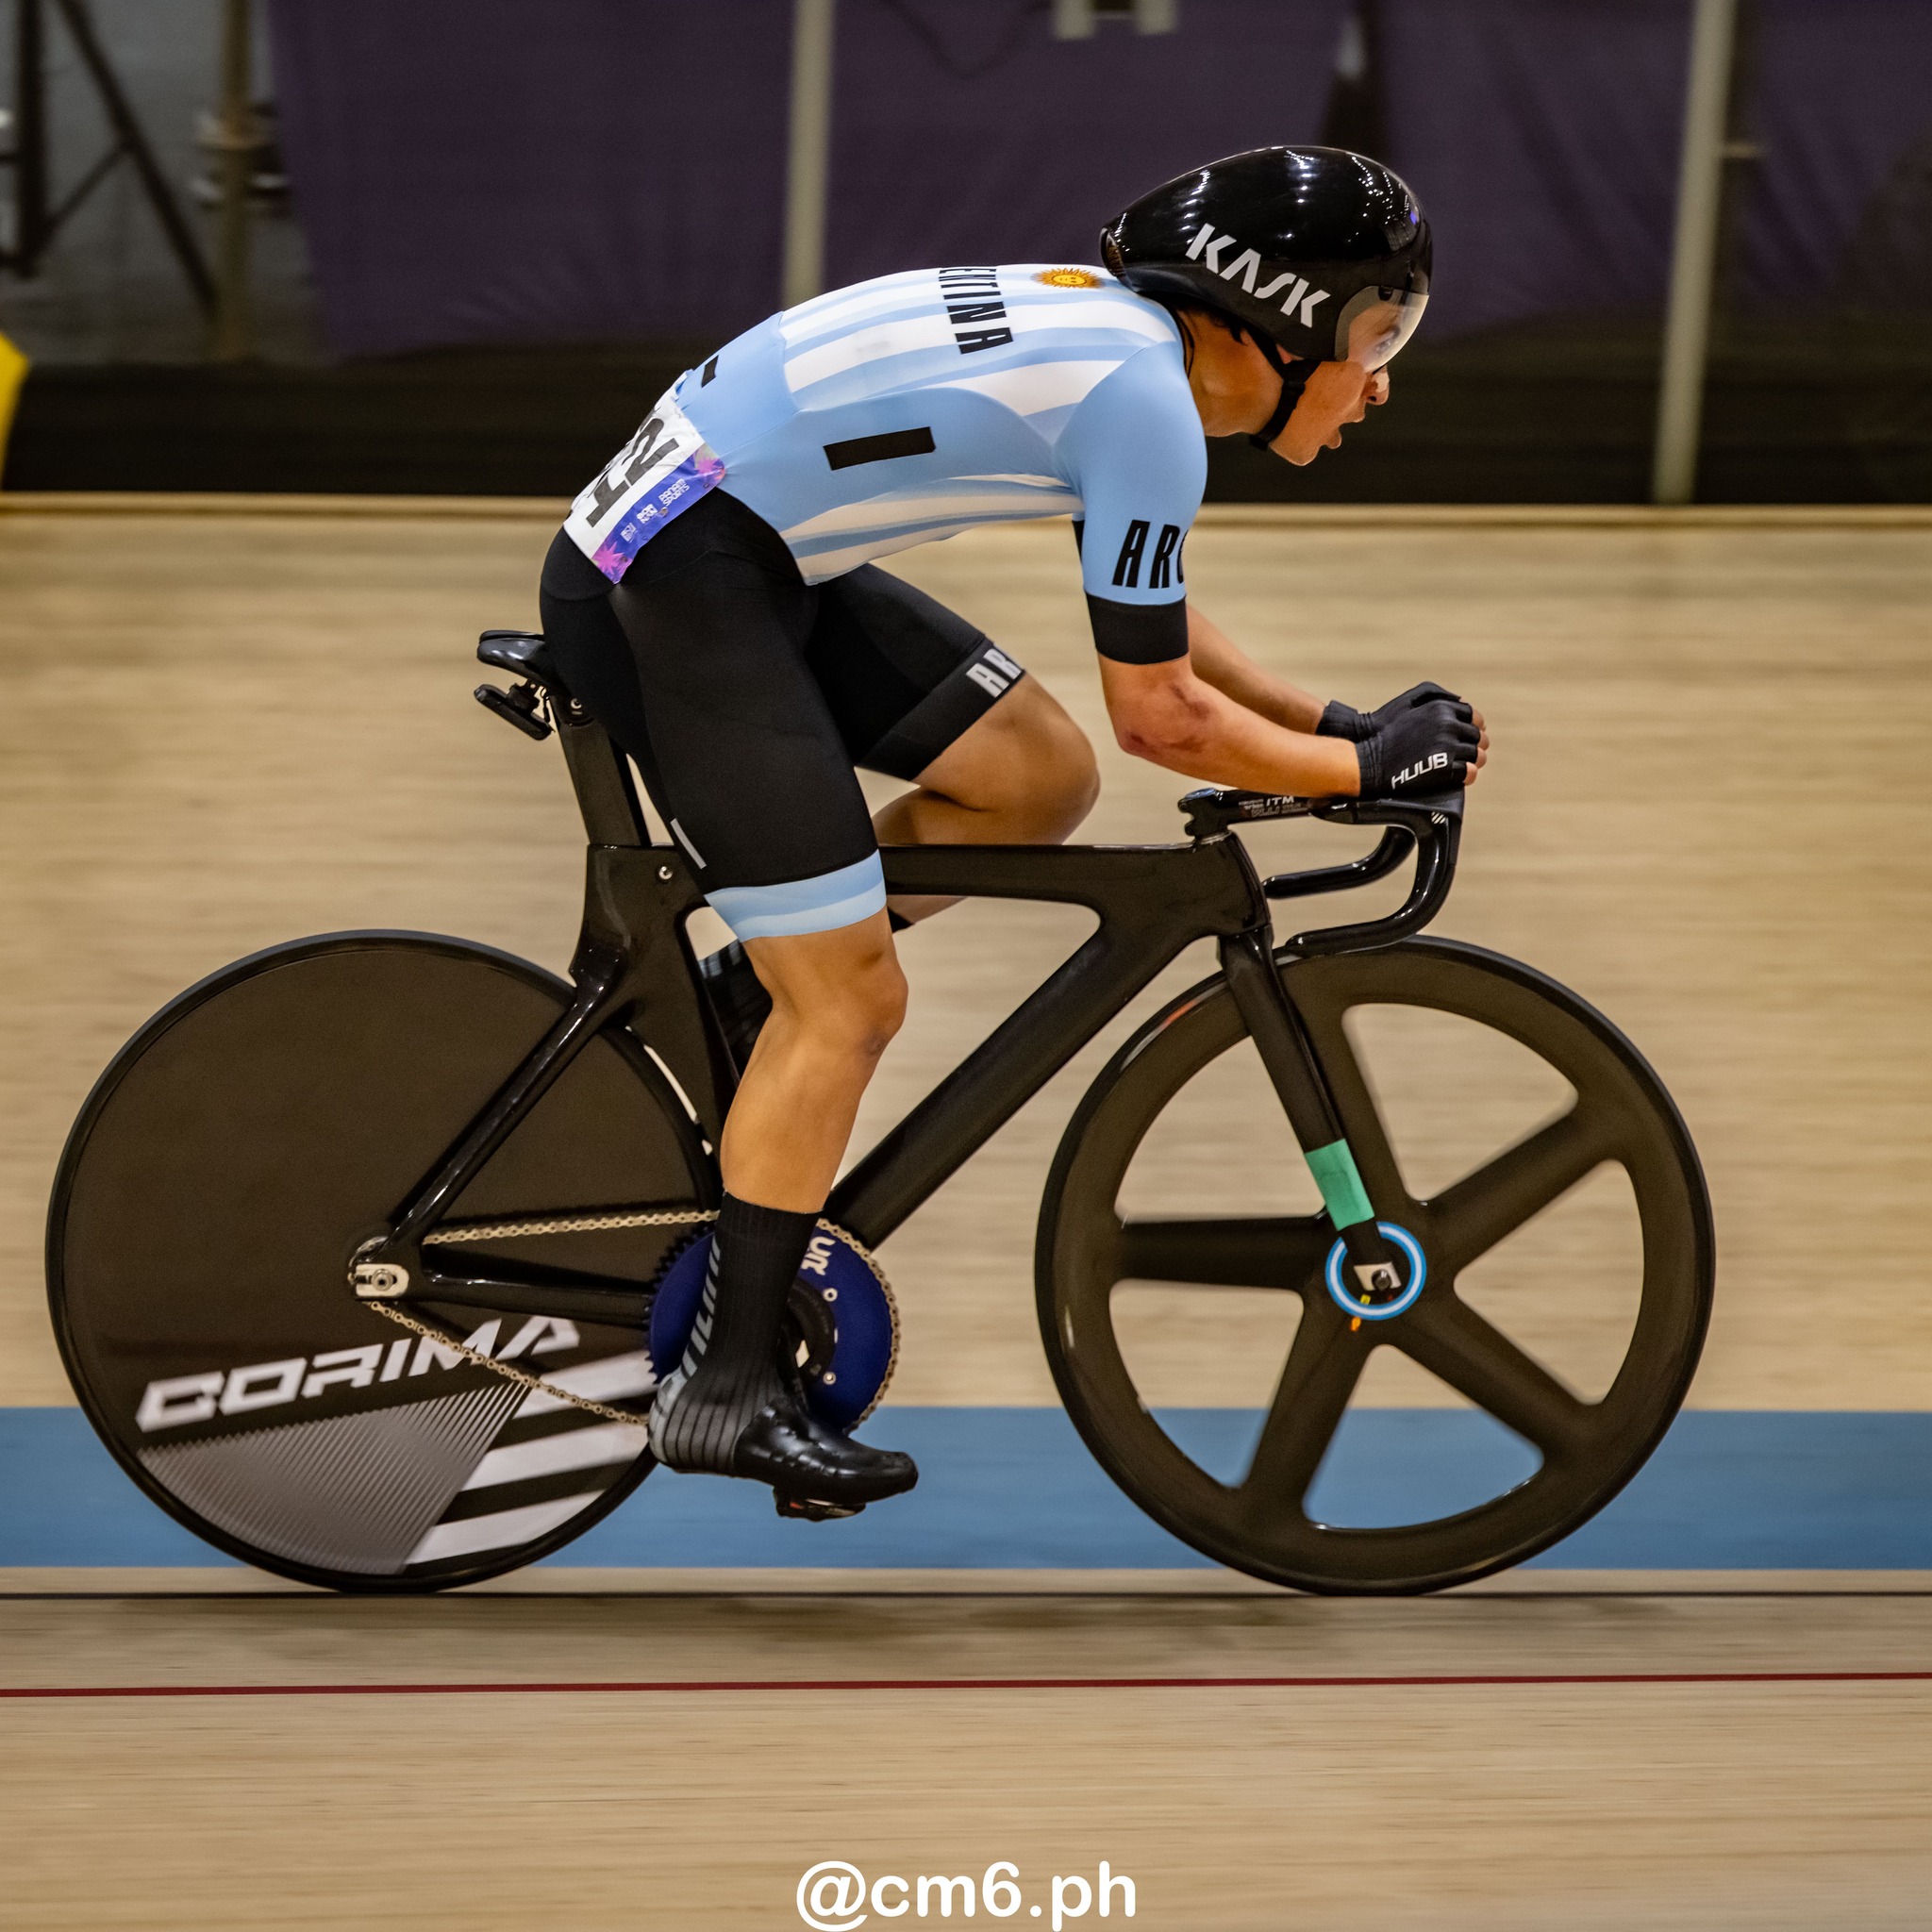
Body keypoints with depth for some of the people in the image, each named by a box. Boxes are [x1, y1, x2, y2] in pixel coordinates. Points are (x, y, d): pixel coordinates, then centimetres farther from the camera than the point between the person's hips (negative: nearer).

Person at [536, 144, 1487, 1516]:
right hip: (669, 583, -9)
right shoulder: (1145, 401, -18)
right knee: (853, 1001, -5)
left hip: (756, 560, 9)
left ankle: (749, 993, 18)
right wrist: (1363, 765, 0)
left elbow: (1157, 630, 24)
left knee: (1041, 776, 11)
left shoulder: (1120, 335, 10)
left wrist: (1333, 721, 17)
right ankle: (728, 1390, 1)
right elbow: (1159, 712, -11)